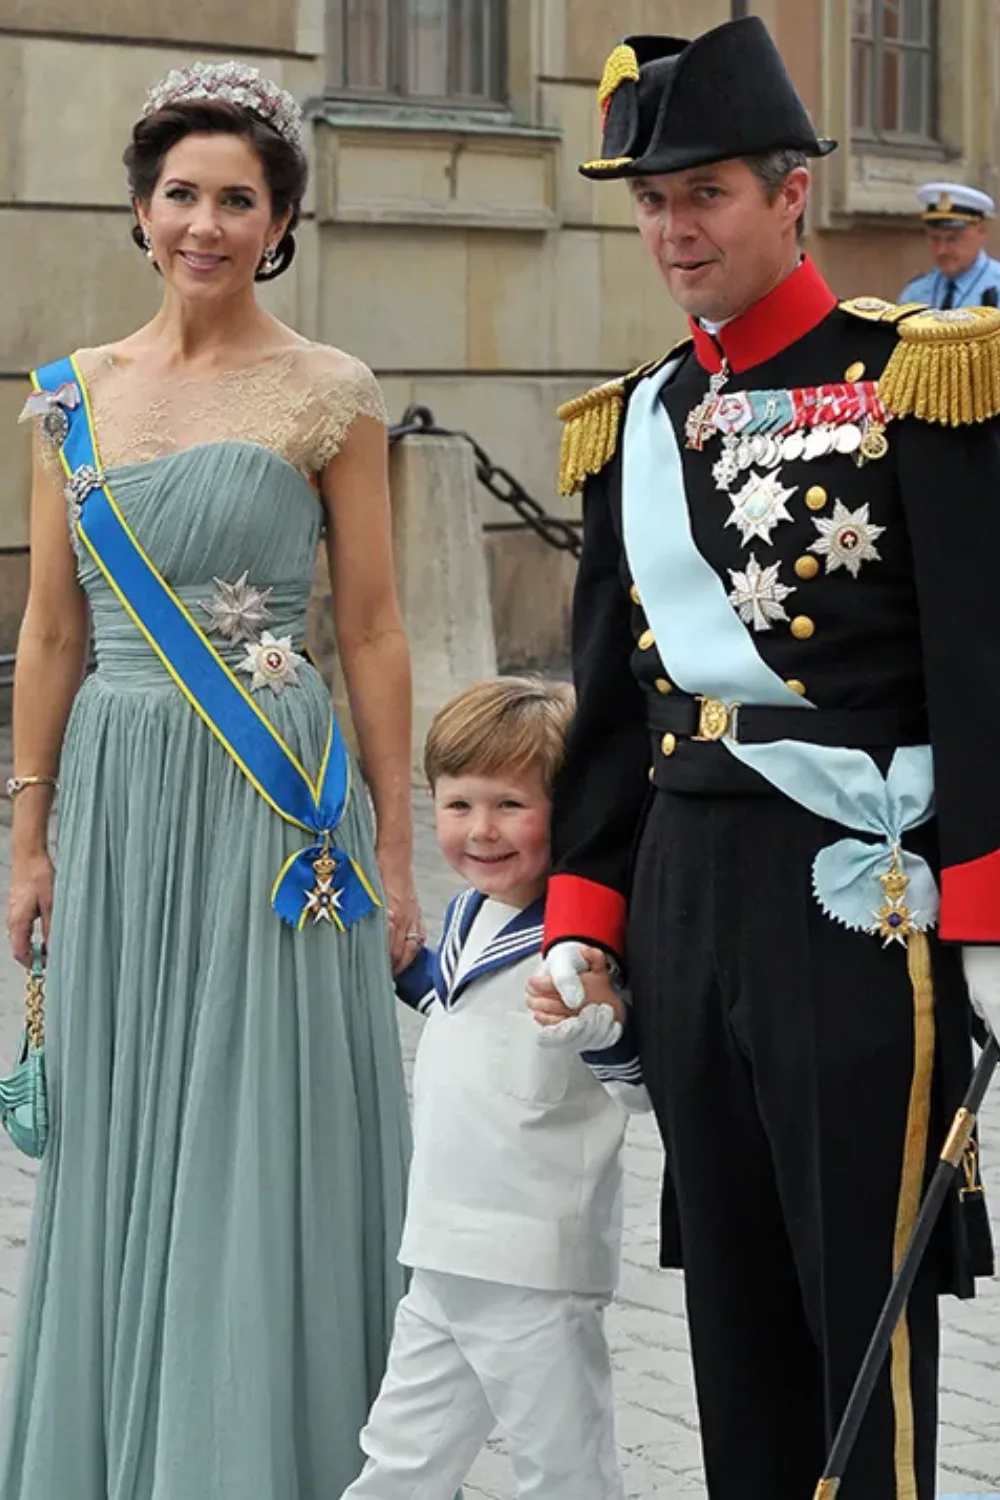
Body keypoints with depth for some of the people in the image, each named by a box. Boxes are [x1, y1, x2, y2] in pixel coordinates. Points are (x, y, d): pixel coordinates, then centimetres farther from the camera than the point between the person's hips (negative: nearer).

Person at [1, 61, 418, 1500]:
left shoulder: (328, 395, -2)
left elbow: (373, 636, -1)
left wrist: (395, 854, -3)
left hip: (273, 809, -4)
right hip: (118, 803, 4)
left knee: (257, 1152, 0)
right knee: (119, 1153, 10)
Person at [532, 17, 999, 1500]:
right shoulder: (634, 423, 13)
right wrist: (583, 923, 11)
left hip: (863, 887, -6)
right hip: (687, 892, 6)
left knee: (867, 1273, -2)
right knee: (729, 1284, 11)